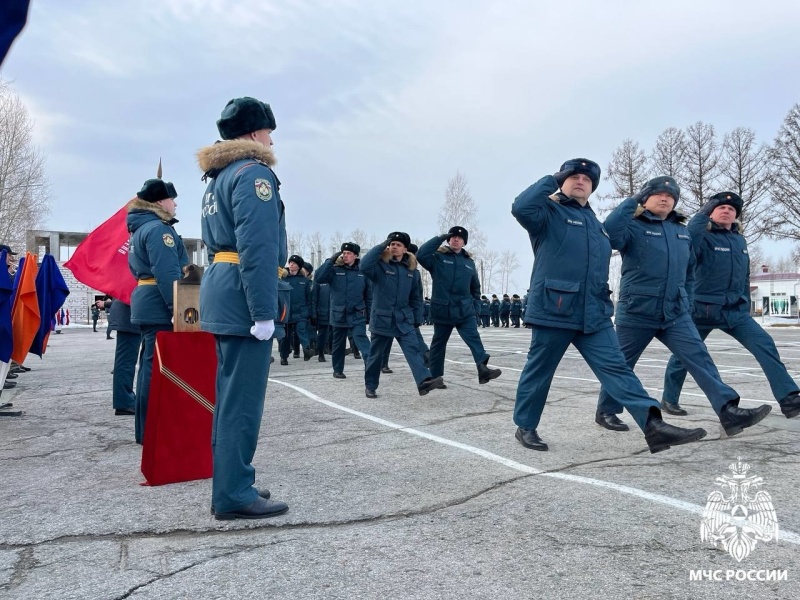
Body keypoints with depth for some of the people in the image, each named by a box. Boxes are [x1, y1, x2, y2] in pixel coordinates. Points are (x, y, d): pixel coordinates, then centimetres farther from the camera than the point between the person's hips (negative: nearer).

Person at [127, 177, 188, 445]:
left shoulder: (140, 229, 19)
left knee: (149, 366, 14)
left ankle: (145, 429, 22)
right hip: (159, 306, -11)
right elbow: (167, 273, -22)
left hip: (145, 302, 11)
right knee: (157, 367, -8)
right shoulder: (158, 229, -13)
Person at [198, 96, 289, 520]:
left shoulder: (218, 177, 22)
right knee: (243, 399, -6)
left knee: (230, 395, 14)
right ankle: (234, 495, 1)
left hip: (220, 294, 10)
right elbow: (258, 249, -19)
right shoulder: (254, 173, -9)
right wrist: (264, 312, -21)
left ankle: (230, 484, 24)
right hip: (243, 297, -10)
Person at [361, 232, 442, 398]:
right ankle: (370, 386, 24)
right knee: (376, 354, 8)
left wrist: (417, 319, 10)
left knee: (413, 349, -13)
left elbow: (416, 297, 13)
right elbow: (364, 266, -28)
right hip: (382, 319, -3)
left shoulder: (410, 270, 8)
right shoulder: (380, 265, -5)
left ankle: (424, 381, -24)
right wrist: (381, 246, -21)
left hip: (404, 320, 3)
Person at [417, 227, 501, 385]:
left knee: (475, 339, -11)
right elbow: (421, 255, -22)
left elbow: (475, 287, 21)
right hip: (442, 310, -3)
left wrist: (476, 305, 14)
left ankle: (483, 369, -20)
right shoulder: (438, 257, -1)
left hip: (465, 311, 3)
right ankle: (435, 377, 20)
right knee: (438, 344, 9)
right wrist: (439, 238, -18)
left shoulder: (469, 262, 11)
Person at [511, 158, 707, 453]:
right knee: (539, 371, 5)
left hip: (594, 314, 7)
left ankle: (653, 425, -9)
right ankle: (525, 427, 21)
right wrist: (551, 180, -9)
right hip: (553, 311, -6)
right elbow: (521, 207, -22)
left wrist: (603, 301, 22)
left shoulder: (594, 222, 23)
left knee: (616, 368, -2)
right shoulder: (550, 212, 0)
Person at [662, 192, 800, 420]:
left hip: (735, 311, 5)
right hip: (703, 309, -5)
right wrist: (703, 213, -26)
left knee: (765, 345, -9)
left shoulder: (740, 240, 13)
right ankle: (669, 399, 21)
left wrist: (746, 305, 20)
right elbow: (688, 240, -31)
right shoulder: (704, 238, -5)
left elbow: (744, 276, 21)